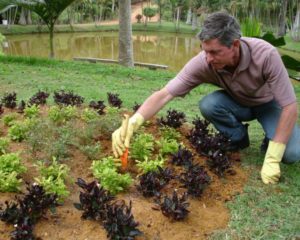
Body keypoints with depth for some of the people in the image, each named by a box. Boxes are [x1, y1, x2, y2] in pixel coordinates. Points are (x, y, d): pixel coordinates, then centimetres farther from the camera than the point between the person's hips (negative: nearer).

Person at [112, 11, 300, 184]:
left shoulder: (266, 55, -37)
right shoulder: (202, 63, -31)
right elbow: (164, 95, -33)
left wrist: (272, 159, -36)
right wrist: (132, 123, -49)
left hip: (269, 104, -2)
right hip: (238, 103, 3)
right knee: (208, 105, -30)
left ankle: (271, 139, 9)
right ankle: (239, 137, 0)